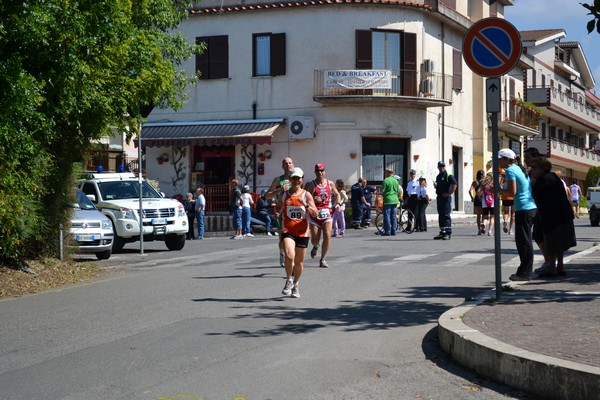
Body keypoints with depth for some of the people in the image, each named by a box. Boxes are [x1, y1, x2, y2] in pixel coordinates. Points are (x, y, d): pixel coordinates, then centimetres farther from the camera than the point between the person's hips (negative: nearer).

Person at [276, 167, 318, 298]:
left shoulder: (306, 195, 0)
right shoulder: (284, 194, 6)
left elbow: (315, 214, -5)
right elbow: (278, 207, 21)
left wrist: (306, 204, -21)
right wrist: (277, 213, -2)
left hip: (302, 232, 0)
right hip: (287, 230, 0)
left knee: (299, 262, 8)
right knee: (289, 255, -23)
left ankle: (295, 285, 30)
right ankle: (288, 281, -2)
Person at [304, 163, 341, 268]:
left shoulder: (330, 184, 7)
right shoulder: (311, 185, -4)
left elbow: (337, 194, 23)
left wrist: (338, 203, 5)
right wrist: (313, 199, -23)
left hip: (327, 213, 2)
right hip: (315, 213, -2)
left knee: (327, 236, -12)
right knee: (315, 239, 0)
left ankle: (323, 259, 3)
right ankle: (316, 246, 40)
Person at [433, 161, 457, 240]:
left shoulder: (449, 176, -8)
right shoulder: (438, 177, 18)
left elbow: (455, 184, -18)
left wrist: (450, 193, -18)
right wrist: (435, 186, 4)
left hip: (446, 198, -9)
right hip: (439, 197, 9)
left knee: (446, 215, -10)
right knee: (440, 215, 10)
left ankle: (448, 233, -10)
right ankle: (442, 232, 16)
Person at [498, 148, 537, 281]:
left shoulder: (510, 170, -10)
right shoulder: (518, 168, 18)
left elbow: (512, 192, -17)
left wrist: (497, 189, -4)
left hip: (523, 209, -9)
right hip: (531, 207, 9)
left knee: (524, 241, -5)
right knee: (522, 240, 14)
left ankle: (524, 273, -1)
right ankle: (524, 271, 19)